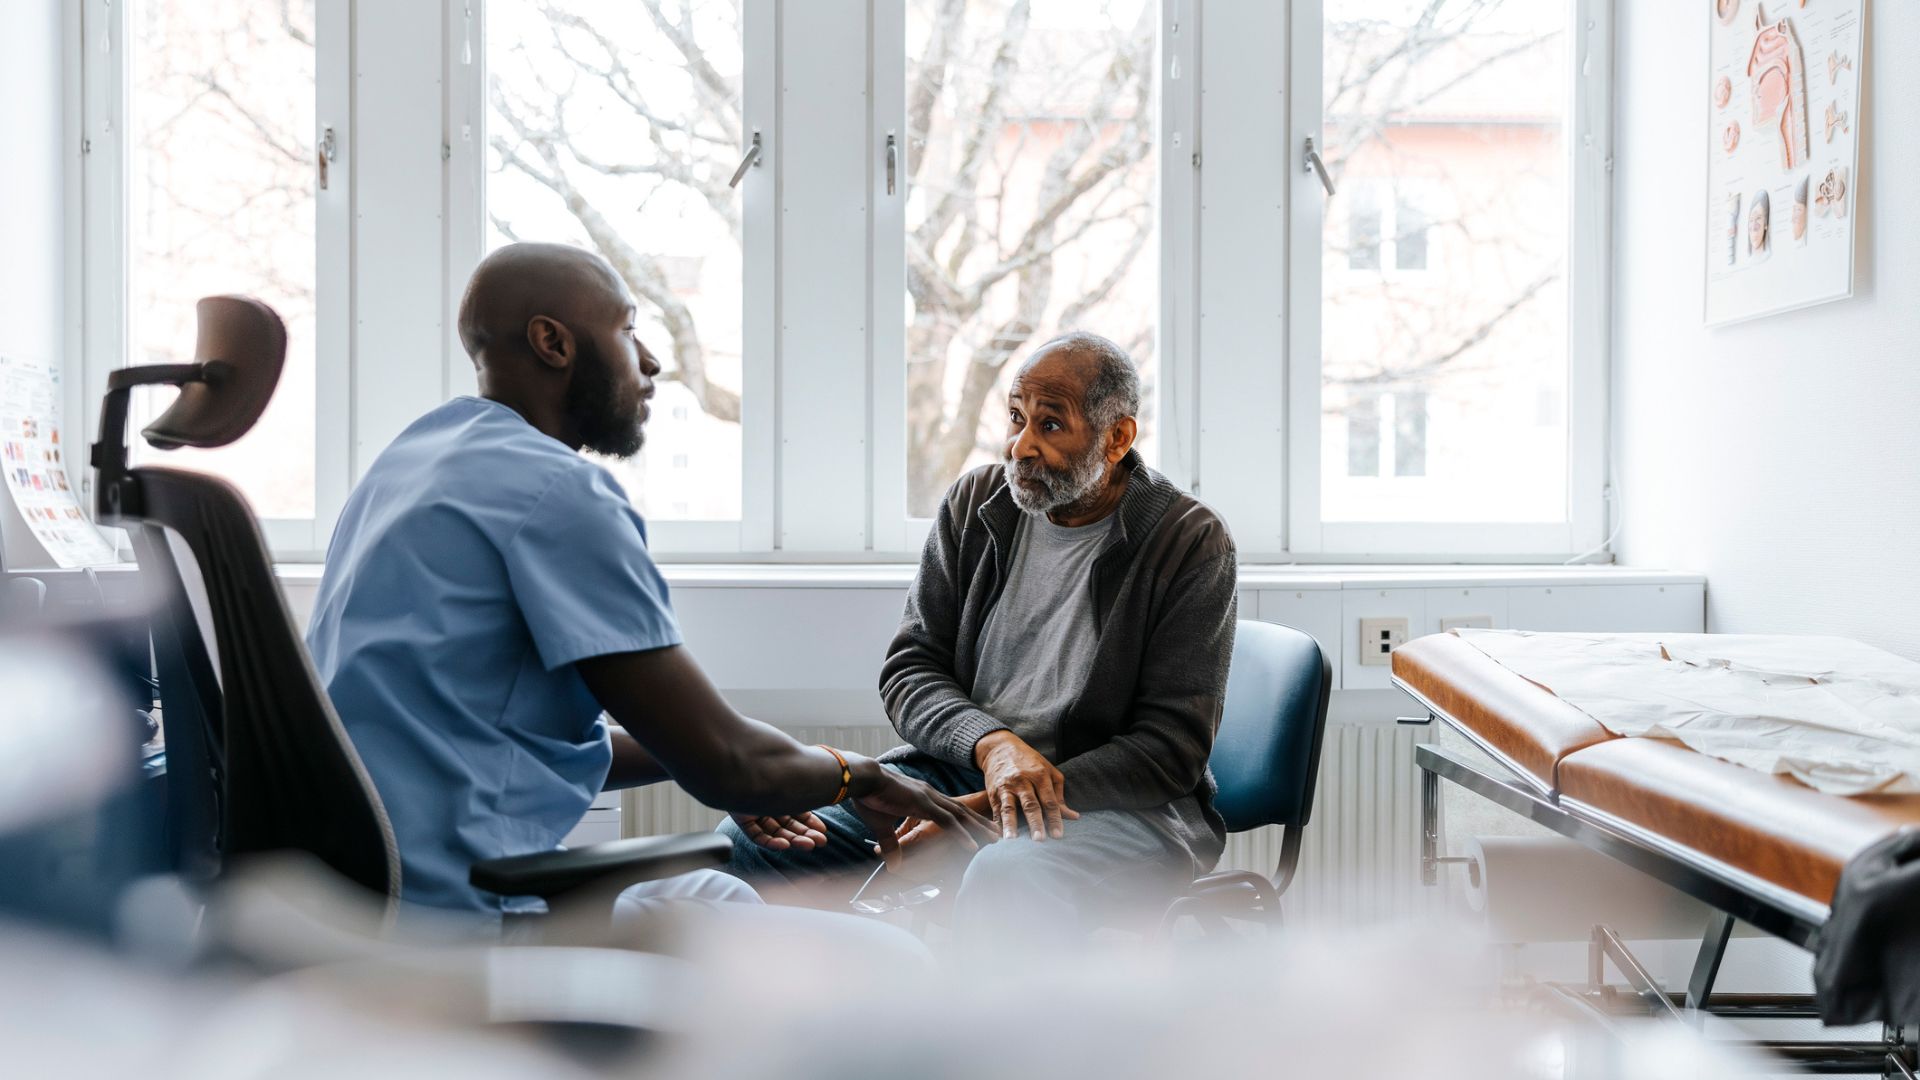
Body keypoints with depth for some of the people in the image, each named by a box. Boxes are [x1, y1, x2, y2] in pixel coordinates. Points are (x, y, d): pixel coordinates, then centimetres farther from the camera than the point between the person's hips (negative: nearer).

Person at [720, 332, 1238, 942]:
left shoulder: (1192, 544, -7)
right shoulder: (975, 503, 7)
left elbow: (1171, 749, -11)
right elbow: (909, 668, 6)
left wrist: (990, 810, -20)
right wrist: (992, 743, -18)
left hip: (1119, 797, -4)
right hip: (957, 765, 5)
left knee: (1007, 880, -40)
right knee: (753, 838, -19)